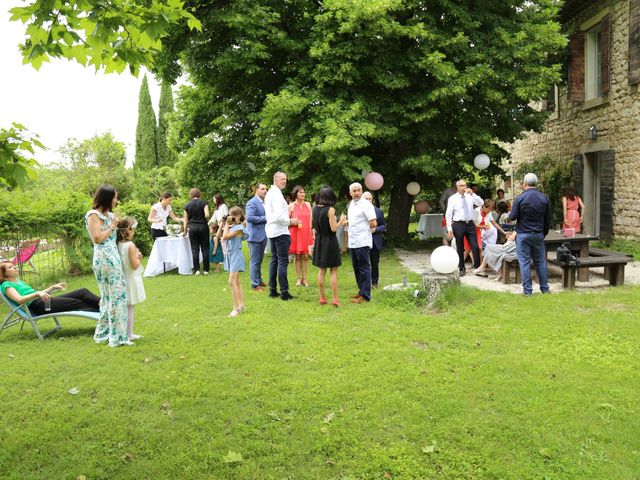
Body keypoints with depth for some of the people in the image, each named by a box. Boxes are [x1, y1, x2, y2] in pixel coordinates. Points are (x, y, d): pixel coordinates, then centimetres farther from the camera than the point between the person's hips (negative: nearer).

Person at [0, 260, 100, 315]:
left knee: (82, 292, -10)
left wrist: (54, 287, 25)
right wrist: (37, 294, -29)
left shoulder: (19, 281, 28)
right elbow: (19, 300, -16)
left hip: (45, 301, 8)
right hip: (37, 306, -8)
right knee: (79, 303, -19)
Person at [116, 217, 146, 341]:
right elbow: (135, 265, -20)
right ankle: (129, 334, 8)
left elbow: (125, 260, 8)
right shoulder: (131, 245, -19)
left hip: (122, 278, 7)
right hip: (131, 279, -7)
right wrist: (138, 257, -3)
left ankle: (126, 332, 22)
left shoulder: (118, 245, 1)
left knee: (125, 307, 15)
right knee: (130, 307, 1)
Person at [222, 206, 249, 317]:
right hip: (230, 255, 9)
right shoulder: (231, 227, 10)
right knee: (236, 282, 14)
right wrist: (224, 224, 8)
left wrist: (227, 225, -10)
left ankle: (236, 308, -11)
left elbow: (225, 237, -20)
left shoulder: (239, 227, -14)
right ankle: (241, 305, 22)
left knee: (232, 281, -14)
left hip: (236, 256, -9)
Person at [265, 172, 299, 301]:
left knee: (274, 259, 15)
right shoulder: (277, 194, -16)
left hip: (271, 230, 10)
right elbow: (278, 216, -25)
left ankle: (272, 290, 21)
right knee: (283, 261, -7)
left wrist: (286, 217, 16)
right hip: (280, 231, -10)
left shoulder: (269, 193, 15)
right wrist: (290, 221, -12)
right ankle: (284, 292, -5)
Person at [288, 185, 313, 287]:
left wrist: (313, 232, 4)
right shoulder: (291, 206, 1)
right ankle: (298, 279, 10)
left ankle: (304, 279, 8)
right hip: (295, 233, -2)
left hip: (306, 233, 2)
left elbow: (311, 220, 11)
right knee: (297, 256, 1)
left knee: (305, 256, 1)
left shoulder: (308, 205, 10)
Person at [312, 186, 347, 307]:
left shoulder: (314, 209, 1)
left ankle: (322, 298, 17)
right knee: (333, 271, 1)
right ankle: (335, 299, 1)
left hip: (319, 241, 6)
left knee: (322, 270, 14)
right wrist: (341, 221, 1)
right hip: (330, 241, -6)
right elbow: (333, 228, -17)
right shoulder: (330, 210, -16)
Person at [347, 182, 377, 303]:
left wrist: (366, 228, -2)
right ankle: (361, 291, 26)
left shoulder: (366, 205, -12)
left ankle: (365, 295, 0)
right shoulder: (351, 204, 14)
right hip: (352, 242, 9)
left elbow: (373, 223, -16)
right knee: (357, 268, 15)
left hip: (362, 242, -9)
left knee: (364, 268, -4)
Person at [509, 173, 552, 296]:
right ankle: (544, 288, 19)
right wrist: (544, 233, 18)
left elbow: (512, 217, -10)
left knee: (524, 262, 1)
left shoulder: (519, 198, -10)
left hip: (523, 235, -3)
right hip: (538, 235, 4)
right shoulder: (544, 198, 2)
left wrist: (510, 214, 12)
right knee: (540, 261, 13)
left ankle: (527, 290, 2)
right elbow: (548, 220, 7)